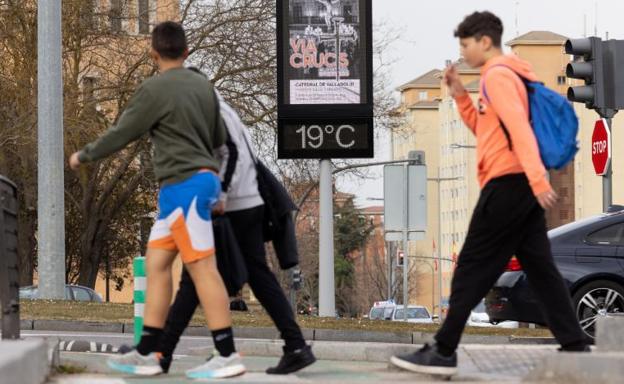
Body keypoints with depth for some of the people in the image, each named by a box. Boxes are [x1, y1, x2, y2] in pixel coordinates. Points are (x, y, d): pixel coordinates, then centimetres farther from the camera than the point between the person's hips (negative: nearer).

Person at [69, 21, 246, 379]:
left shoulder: (154, 90, -10)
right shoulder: (203, 85, 11)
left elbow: (121, 134, -3)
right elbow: (219, 137, 20)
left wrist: (84, 156, 14)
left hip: (184, 184, -8)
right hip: (202, 178, 8)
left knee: (202, 266, -9)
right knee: (156, 262, 10)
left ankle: (228, 355, -12)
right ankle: (147, 353, 9)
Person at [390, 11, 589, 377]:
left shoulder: (497, 75, -10)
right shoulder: (507, 76, 22)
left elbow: (519, 129, -22)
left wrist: (538, 179, -31)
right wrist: (461, 96, 16)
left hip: (508, 183, -10)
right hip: (522, 187, 10)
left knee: (471, 271, -5)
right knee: (541, 270, 5)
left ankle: (443, 353, -2)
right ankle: (575, 347, 0)